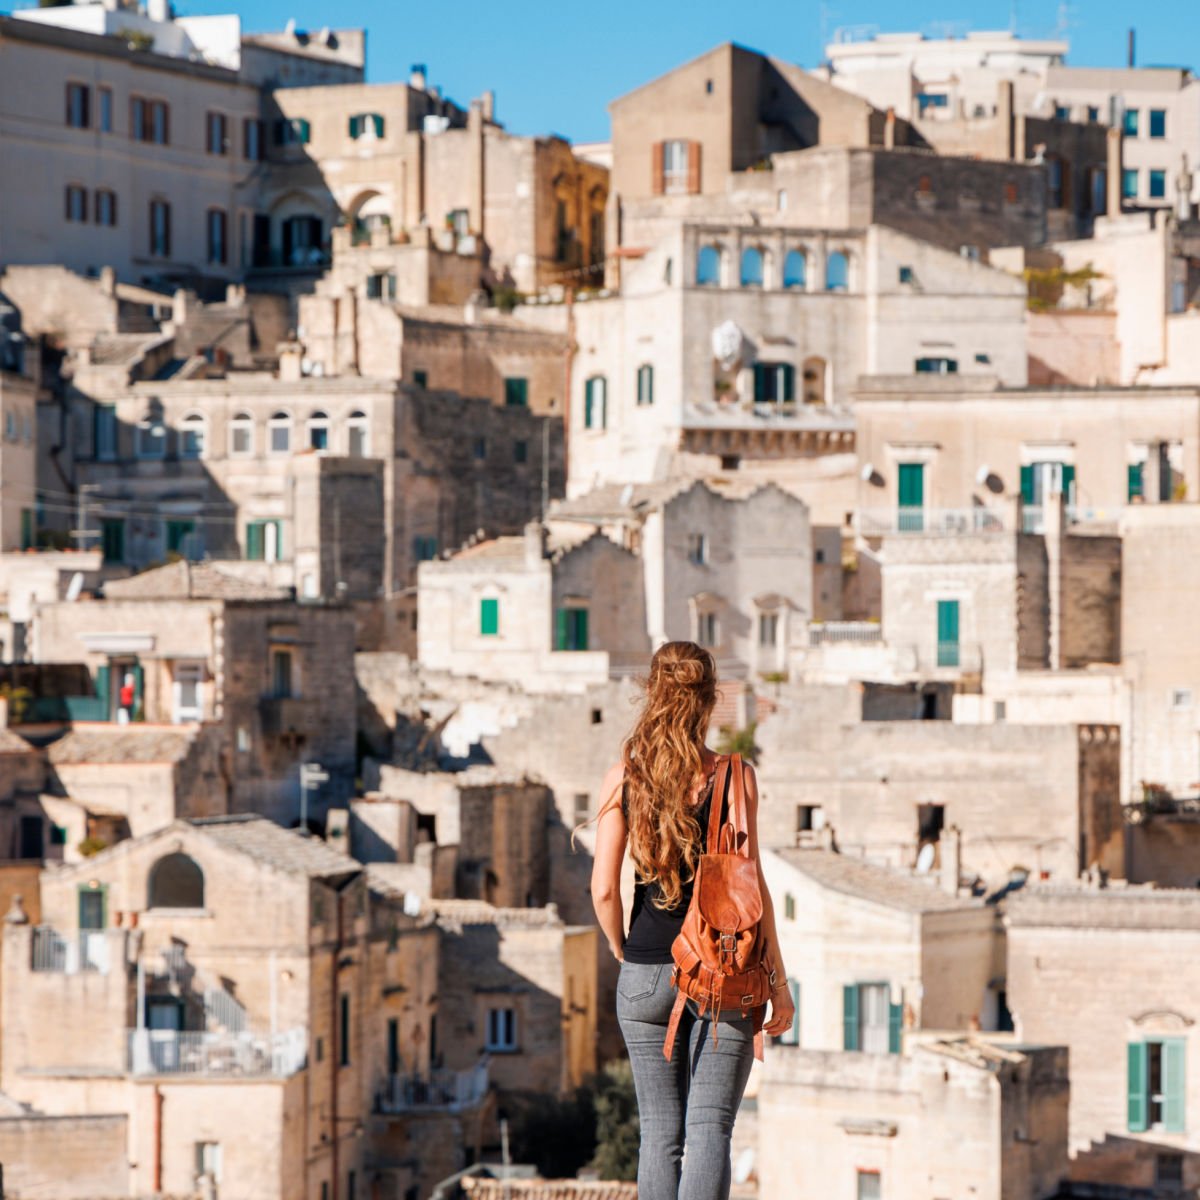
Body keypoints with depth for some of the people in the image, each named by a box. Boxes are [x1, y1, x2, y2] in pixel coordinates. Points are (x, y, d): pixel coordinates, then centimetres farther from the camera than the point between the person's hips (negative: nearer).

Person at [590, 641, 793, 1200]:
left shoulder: (622, 778, -1)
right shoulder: (734, 777, -6)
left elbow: (603, 888, -4)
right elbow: (749, 886, -7)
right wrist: (777, 980, 0)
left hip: (645, 971, 2)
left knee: (660, 1132, 10)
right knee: (709, 1126, -5)